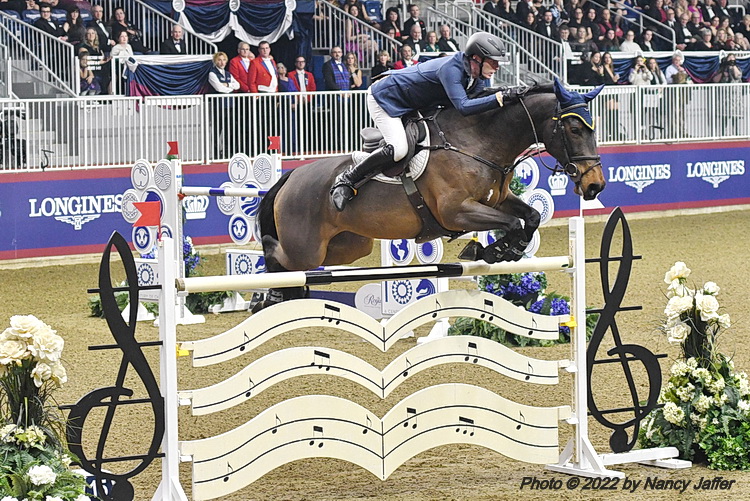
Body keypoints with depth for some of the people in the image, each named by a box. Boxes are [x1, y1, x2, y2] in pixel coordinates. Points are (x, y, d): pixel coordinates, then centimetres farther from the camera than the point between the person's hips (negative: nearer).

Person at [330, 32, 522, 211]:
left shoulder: (477, 79, -5)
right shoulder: (450, 69, -34)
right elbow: (463, 107, -44)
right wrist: (498, 99, -48)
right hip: (383, 98, -10)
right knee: (398, 150, -27)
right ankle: (346, 180, -13)